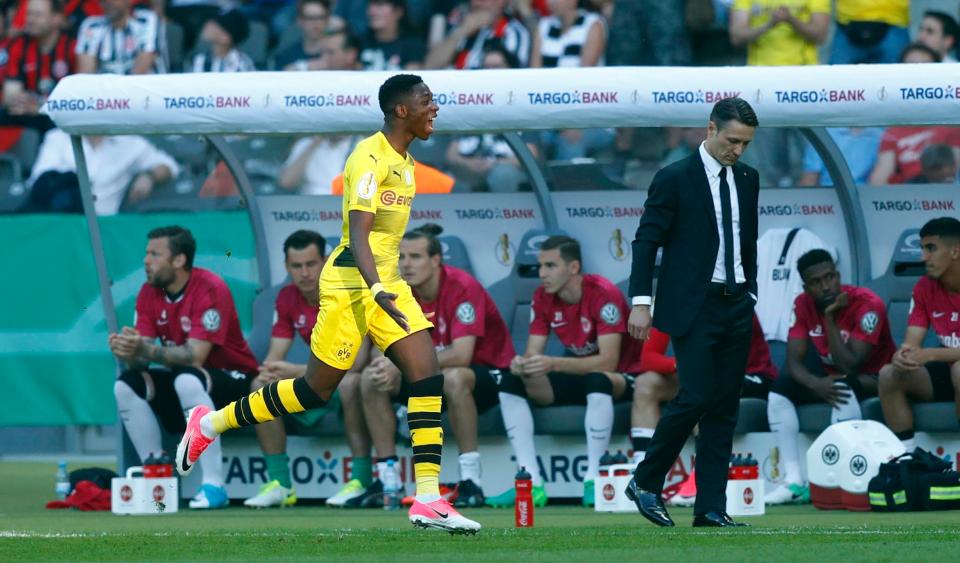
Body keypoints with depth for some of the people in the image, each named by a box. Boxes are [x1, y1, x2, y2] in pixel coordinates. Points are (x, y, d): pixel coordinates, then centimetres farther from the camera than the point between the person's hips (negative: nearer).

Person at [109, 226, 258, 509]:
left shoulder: (210, 289, -20)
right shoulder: (150, 293, 0)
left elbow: (195, 356, -29)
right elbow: (141, 359, -7)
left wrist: (146, 350, -42)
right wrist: (128, 352, -31)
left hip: (234, 379, -7)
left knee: (188, 380, -37)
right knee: (126, 386, -14)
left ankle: (214, 486, -36)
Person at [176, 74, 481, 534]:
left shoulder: (402, 161, 12)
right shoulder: (370, 159, -17)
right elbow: (357, 234, -26)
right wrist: (376, 290, -38)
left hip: (386, 284, 9)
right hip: (351, 285, -9)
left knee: (428, 378, -8)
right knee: (316, 390, -1)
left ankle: (428, 499, -11)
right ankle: (210, 423, 19)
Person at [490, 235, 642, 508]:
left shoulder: (603, 294, -24)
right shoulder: (542, 298, -4)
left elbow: (608, 362, -31)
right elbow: (533, 354, -4)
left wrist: (554, 364, -40)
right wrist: (522, 366, -30)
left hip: (621, 376, -7)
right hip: (578, 373, 7)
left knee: (597, 381, -40)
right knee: (511, 383, -12)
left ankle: (593, 483, -34)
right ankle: (531, 484, -17)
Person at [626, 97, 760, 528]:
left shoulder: (746, 179, 12)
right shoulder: (675, 179, -7)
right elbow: (647, 241, -8)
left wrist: (749, 293, 17)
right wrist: (640, 302, -15)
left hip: (736, 305, 6)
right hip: (693, 308, -6)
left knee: (724, 407, 4)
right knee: (695, 397, -14)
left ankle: (711, 507, 5)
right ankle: (646, 482, 3)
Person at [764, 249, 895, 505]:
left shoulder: (867, 304, -23)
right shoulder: (803, 305, -6)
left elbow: (848, 366, -28)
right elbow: (793, 362, -11)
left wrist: (830, 317, -31)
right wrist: (816, 384, -32)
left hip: (874, 379, -6)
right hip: (830, 377, 6)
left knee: (844, 388, -37)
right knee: (779, 391, -14)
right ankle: (793, 481, -22)